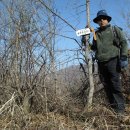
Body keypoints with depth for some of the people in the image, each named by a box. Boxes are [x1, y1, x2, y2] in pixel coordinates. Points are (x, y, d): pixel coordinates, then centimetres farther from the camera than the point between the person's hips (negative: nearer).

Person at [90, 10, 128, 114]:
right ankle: (114, 108, 12)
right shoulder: (96, 33, 19)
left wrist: (123, 57, -11)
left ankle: (120, 109, -5)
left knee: (116, 86, -9)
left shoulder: (115, 29, 7)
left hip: (113, 61, -5)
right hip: (101, 63, 5)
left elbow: (124, 43, -1)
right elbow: (94, 48, 21)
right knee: (107, 87, 5)